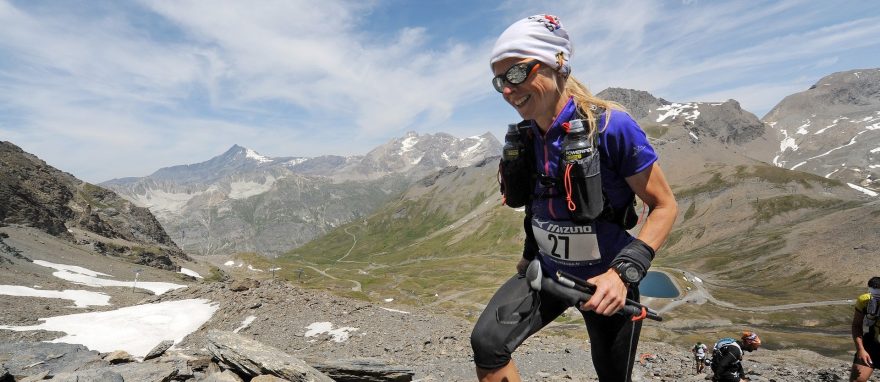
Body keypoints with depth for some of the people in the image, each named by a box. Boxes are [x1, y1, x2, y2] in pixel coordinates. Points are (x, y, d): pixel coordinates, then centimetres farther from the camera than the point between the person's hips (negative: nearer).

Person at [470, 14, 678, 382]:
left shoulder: (612, 126, -21)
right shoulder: (522, 137, -4)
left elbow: (664, 206, -14)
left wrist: (623, 271, -24)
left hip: (604, 281, -3)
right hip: (546, 271, 4)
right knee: (487, 342, -20)